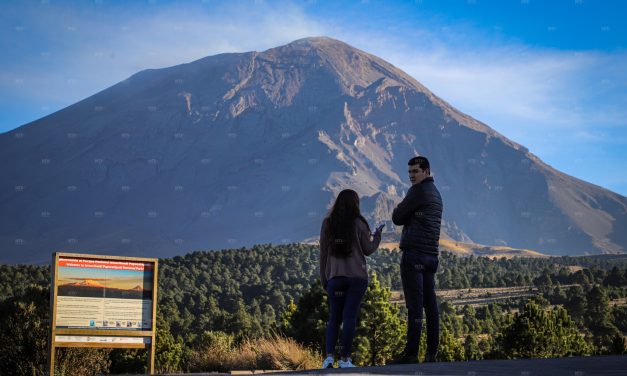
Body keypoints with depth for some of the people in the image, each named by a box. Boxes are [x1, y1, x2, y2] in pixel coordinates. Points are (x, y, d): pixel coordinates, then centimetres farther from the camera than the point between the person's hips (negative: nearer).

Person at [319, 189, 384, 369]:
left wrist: (323, 278, 13)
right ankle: (345, 358, -1)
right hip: (357, 276, -2)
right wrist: (377, 234, 20)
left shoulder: (328, 223, 2)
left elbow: (323, 253, 5)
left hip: (334, 277, 2)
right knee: (350, 316, 0)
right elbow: (368, 250, 3)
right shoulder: (359, 223, -4)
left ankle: (329, 356, -4)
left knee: (334, 317, 10)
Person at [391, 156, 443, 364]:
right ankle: (432, 352, 4)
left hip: (414, 253, -9)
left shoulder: (419, 190, -7)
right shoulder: (435, 193, 21)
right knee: (430, 303, 5)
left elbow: (397, 218, -5)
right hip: (431, 254, 9)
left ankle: (411, 352, -13)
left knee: (414, 304, -11)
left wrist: (398, 211, 13)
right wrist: (407, 214, 9)